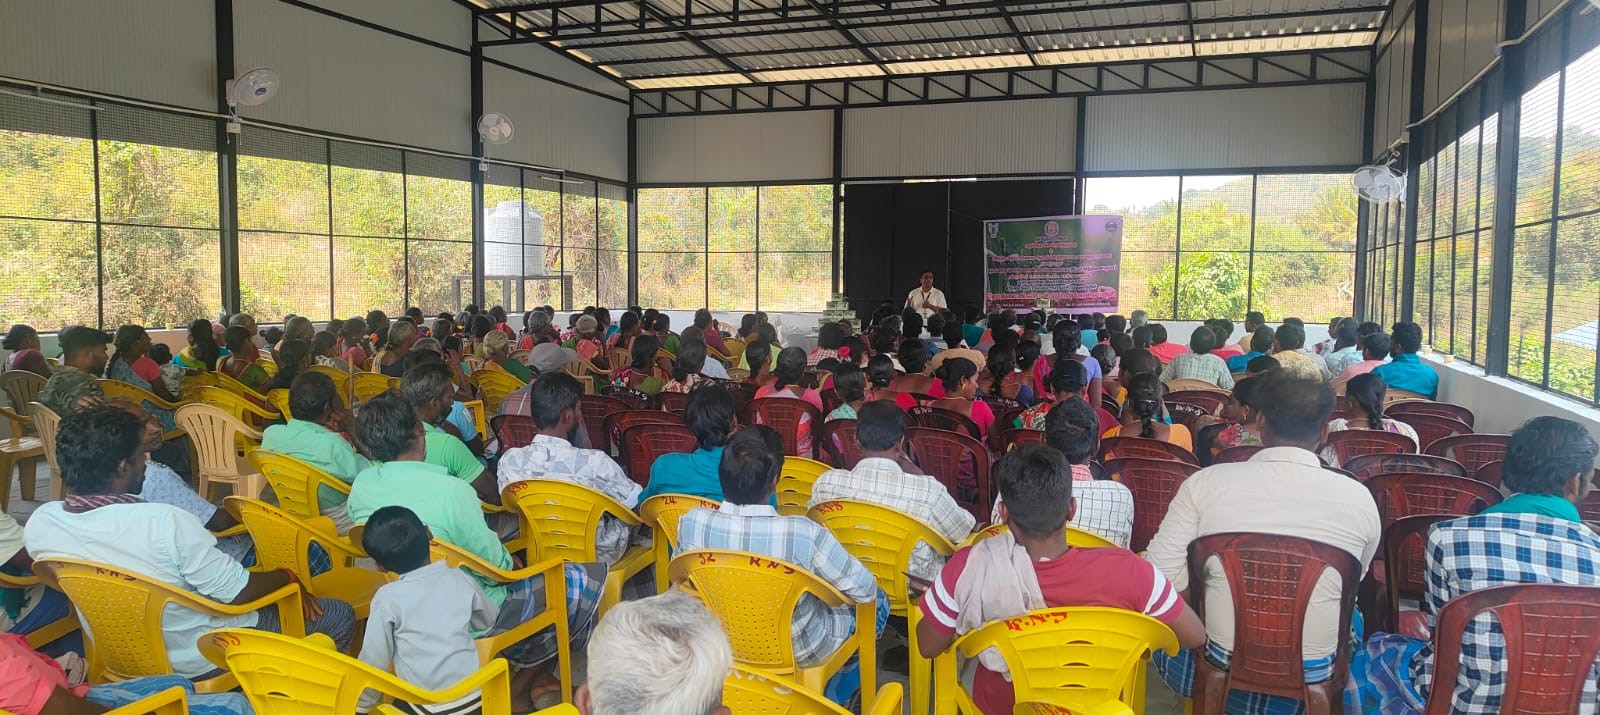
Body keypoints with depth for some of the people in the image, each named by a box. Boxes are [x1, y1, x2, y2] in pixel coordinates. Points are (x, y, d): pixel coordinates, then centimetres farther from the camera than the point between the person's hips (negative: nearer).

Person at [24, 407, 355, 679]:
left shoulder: (38, 524, -15)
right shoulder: (167, 523, -35)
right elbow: (238, 592, -24)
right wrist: (289, 578, -5)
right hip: (200, 659, -7)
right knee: (339, 615, 6)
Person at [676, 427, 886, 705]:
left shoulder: (691, 523, -23)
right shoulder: (803, 534, -35)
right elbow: (865, 590, -21)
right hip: (797, 650, -4)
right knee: (878, 600, 24)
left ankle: (830, 693, 46)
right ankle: (835, 695, 42)